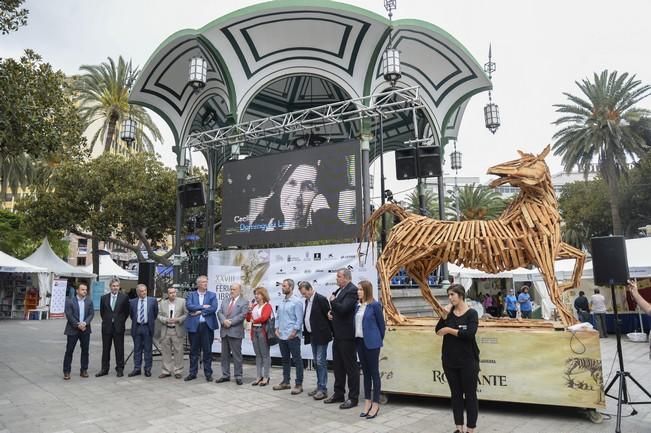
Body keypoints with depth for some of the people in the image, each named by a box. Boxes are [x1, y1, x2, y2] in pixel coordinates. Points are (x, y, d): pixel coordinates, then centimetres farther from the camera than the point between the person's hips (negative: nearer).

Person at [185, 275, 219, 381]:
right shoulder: (191, 295, 8)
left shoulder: (212, 295, 6)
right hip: (194, 326, 1)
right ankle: (192, 373, 19)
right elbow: (188, 306, -10)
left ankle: (208, 373, 12)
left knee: (207, 351, 3)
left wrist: (199, 312, -10)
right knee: (194, 351, 9)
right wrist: (203, 307, -12)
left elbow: (213, 308, -8)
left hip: (207, 326, -1)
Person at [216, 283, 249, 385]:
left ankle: (238, 376, 7)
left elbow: (242, 315, -12)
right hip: (224, 331, 6)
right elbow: (219, 312, 6)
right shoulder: (225, 302, 17)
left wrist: (230, 322, -15)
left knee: (237, 355, -1)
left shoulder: (244, 302, 0)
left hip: (235, 332, -5)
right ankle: (225, 375, 21)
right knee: (225, 355, 11)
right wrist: (224, 321, -13)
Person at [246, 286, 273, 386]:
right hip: (254, 331, 7)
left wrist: (254, 321, -5)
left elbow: (264, 317, -20)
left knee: (265, 355, -1)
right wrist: (249, 310, -2)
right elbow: (248, 319, 14)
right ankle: (259, 376, 15)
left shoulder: (267, 306, -6)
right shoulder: (254, 306, 14)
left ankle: (266, 377, 3)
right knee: (258, 355, 10)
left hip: (263, 331, -7)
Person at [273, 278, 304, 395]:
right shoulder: (281, 302, 12)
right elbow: (277, 317, 16)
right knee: (285, 359, 15)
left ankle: (298, 384, 4)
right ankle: (286, 382, 25)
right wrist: (277, 329, 4)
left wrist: (294, 332, -17)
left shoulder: (296, 302, -9)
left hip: (292, 336, -7)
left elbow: (299, 319, -12)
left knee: (297, 360, -1)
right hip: (281, 336, 7)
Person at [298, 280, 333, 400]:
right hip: (312, 336, 8)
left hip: (321, 336, -8)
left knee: (321, 362, -5)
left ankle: (323, 389, 1)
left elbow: (328, 316, -12)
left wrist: (332, 333, -8)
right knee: (316, 362, 13)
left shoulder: (321, 299, -15)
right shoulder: (307, 301, 11)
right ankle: (319, 386, 22)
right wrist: (305, 333, 12)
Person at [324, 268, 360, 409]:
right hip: (338, 334, 10)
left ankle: (353, 398, 11)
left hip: (346, 335, -9)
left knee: (351, 366, 1)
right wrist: (331, 312, 1)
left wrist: (333, 301, -11)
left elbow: (343, 309, -27)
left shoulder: (352, 290, -17)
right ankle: (338, 394, 29)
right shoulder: (339, 290, 12)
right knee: (338, 365, 17)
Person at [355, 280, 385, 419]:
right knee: (365, 372, 13)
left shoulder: (375, 305, -10)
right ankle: (367, 402, 21)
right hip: (359, 341, 6)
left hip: (371, 343, -6)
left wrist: (378, 340, 5)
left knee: (374, 372, 1)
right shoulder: (358, 306, 8)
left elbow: (381, 324, -3)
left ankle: (375, 404, 8)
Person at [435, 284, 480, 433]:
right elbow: (438, 331, 0)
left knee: (470, 394, 4)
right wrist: (445, 315, -12)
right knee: (455, 394, 12)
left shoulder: (471, 313, -7)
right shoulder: (449, 312, 7)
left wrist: (449, 330, -15)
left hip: (468, 361, -5)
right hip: (450, 360, 5)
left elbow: (470, 333, -21)